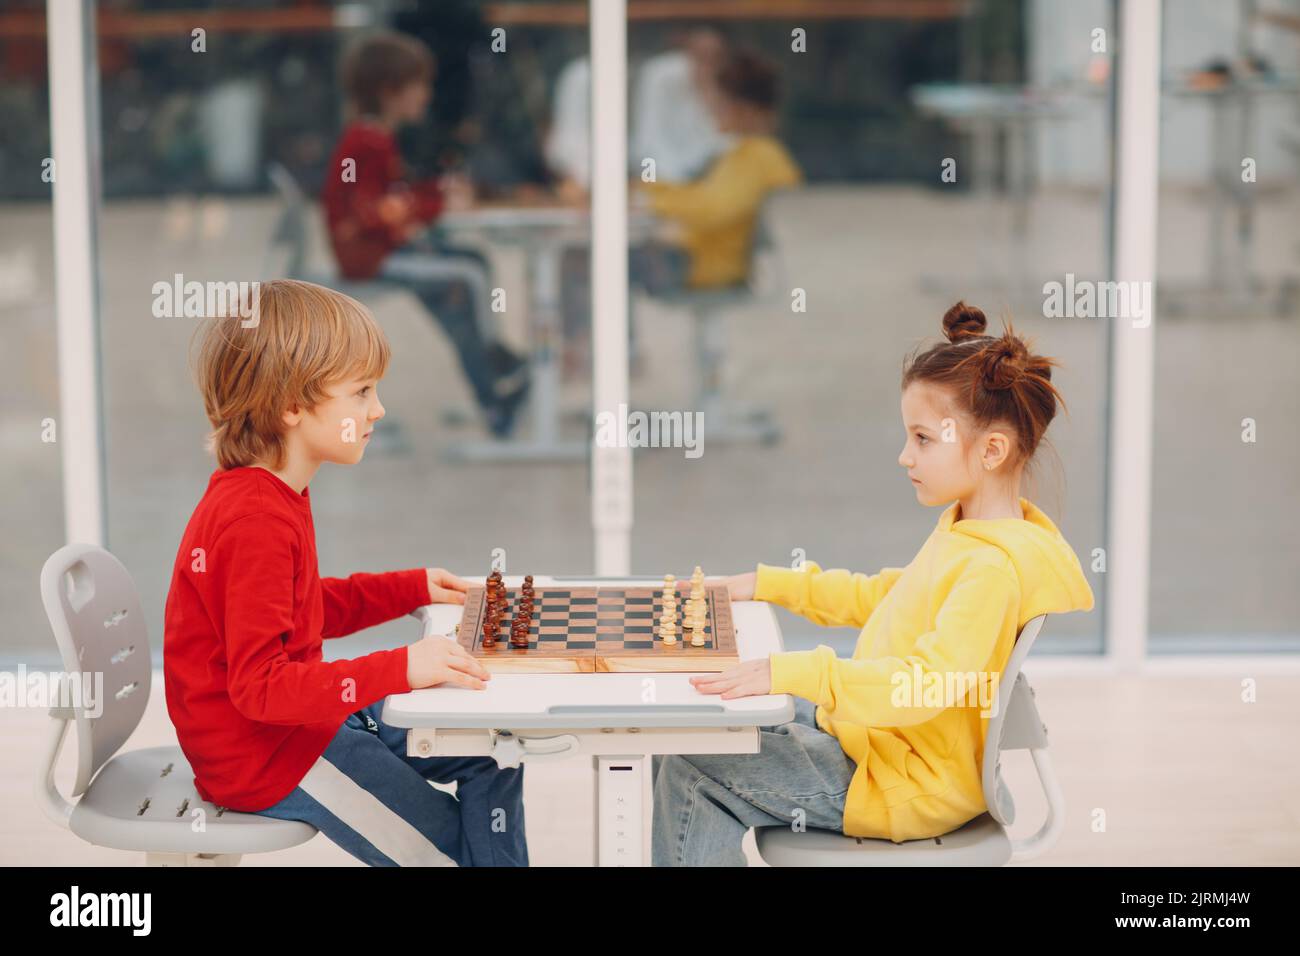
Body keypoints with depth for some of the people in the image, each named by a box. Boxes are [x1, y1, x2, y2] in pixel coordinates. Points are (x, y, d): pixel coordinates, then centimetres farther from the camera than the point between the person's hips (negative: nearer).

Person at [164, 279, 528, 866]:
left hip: (307, 720, 10)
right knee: (452, 850, -4)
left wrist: (412, 589, 16)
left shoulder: (267, 495, 5)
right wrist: (398, 670, -37)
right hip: (266, 755, -10)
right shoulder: (256, 521, -28)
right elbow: (260, 684, -32)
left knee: (492, 756, 13)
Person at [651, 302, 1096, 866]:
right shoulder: (966, 532, 8)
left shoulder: (997, 566, -26)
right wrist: (766, 584, 18)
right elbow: (881, 597, 22)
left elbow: (929, 682, -37)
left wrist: (791, 672, -41)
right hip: (872, 733, 11)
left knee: (691, 769, -11)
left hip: (907, 787, -11)